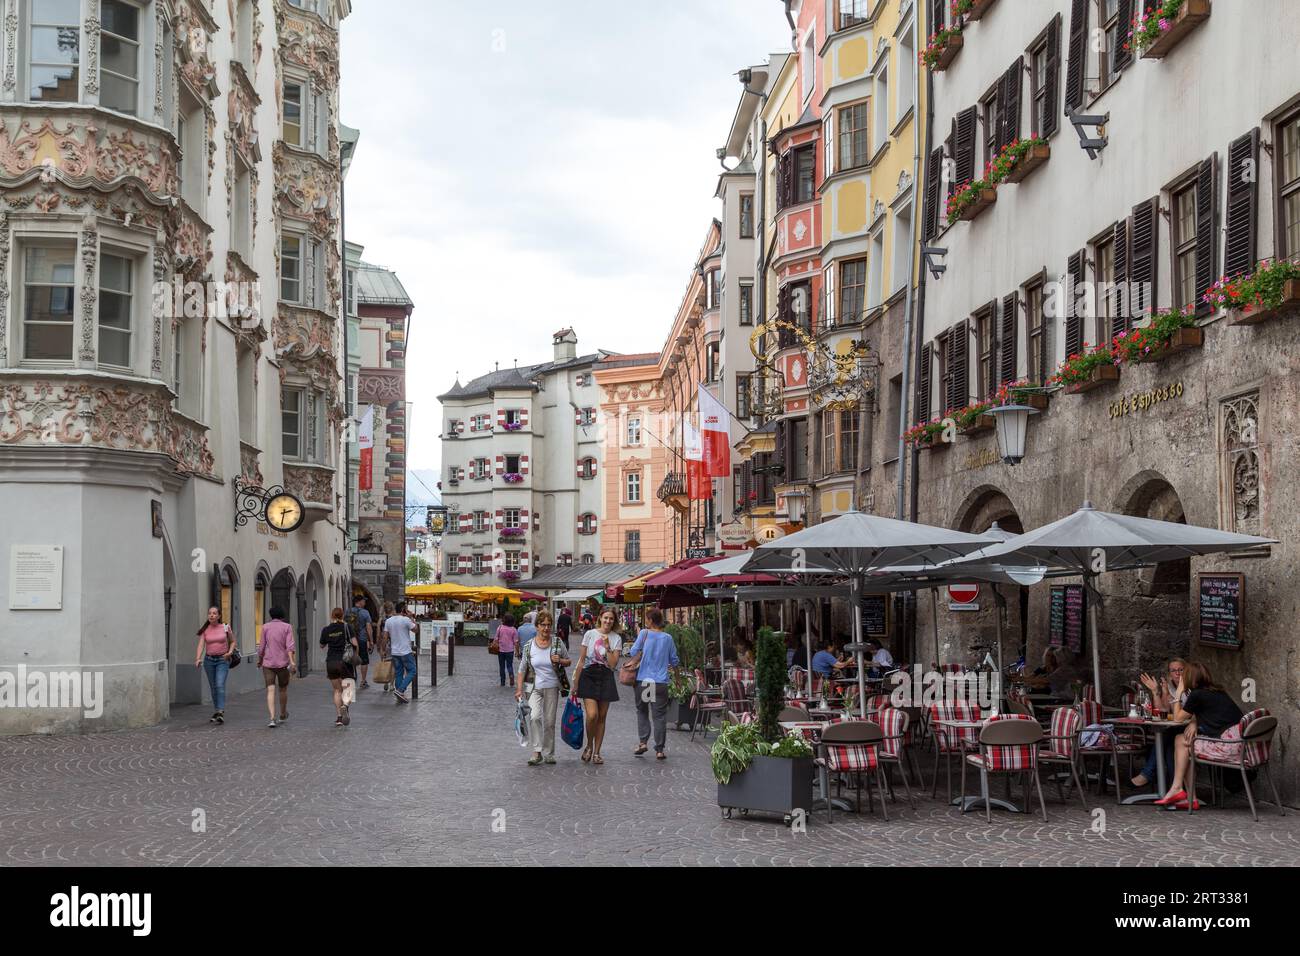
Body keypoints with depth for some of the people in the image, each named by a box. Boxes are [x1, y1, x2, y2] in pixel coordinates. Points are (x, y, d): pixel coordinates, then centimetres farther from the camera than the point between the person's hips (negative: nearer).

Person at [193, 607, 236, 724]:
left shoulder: (225, 627, -1)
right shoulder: (205, 630, 2)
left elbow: (233, 641, 10)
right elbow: (200, 645, -8)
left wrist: (230, 652, -8)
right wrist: (198, 659, -24)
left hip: (222, 660, -3)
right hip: (209, 660, 3)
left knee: (220, 685, -17)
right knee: (213, 687, 10)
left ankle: (221, 712, -23)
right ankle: (216, 711, 22)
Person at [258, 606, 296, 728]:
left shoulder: (265, 627, 2)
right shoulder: (287, 627, 0)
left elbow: (262, 647, 3)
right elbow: (289, 645, -13)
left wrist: (259, 660, 19)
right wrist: (292, 661, -19)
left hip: (268, 663, 0)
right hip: (283, 663, 0)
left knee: (270, 690, -4)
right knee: (283, 689, 19)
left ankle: (272, 718, -21)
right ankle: (283, 715, 36)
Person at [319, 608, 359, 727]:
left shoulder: (326, 630, 2)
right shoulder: (346, 627, -4)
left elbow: (322, 645, 14)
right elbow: (354, 643, -10)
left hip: (331, 662, 2)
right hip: (344, 660, -2)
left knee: (337, 690, 11)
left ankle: (338, 717, 4)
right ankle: (344, 705, -23)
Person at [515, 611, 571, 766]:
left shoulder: (557, 644, 0)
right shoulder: (528, 646, -2)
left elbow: (568, 661, 11)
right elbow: (522, 670, 3)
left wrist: (560, 661, -11)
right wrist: (519, 689, -3)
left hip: (552, 687, 1)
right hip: (534, 687, -1)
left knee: (549, 722, 6)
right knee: (534, 717, -22)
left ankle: (548, 754, 20)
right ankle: (537, 751, -16)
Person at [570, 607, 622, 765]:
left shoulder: (616, 638, 3)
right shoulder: (590, 634, 0)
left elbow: (613, 664, -5)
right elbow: (581, 660, 3)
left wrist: (607, 646, -13)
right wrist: (575, 682, 0)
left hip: (606, 678, 2)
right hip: (589, 675, -2)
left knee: (602, 717, 6)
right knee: (592, 715, -16)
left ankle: (596, 752, 16)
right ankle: (589, 745, 8)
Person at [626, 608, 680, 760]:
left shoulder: (644, 633, -4)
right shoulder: (667, 638, 3)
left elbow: (633, 653, -5)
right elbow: (675, 662, 10)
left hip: (643, 680, -1)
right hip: (661, 682, 1)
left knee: (642, 712, 18)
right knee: (659, 716, 4)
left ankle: (643, 742, 7)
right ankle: (659, 750, 4)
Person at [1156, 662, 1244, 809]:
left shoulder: (1197, 695, -7)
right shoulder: (1218, 692, 19)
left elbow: (1178, 718, 5)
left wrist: (1178, 694, 14)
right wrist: (1194, 723, 10)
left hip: (1228, 747, -9)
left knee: (1182, 742, 6)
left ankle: (1177, 789, 9)